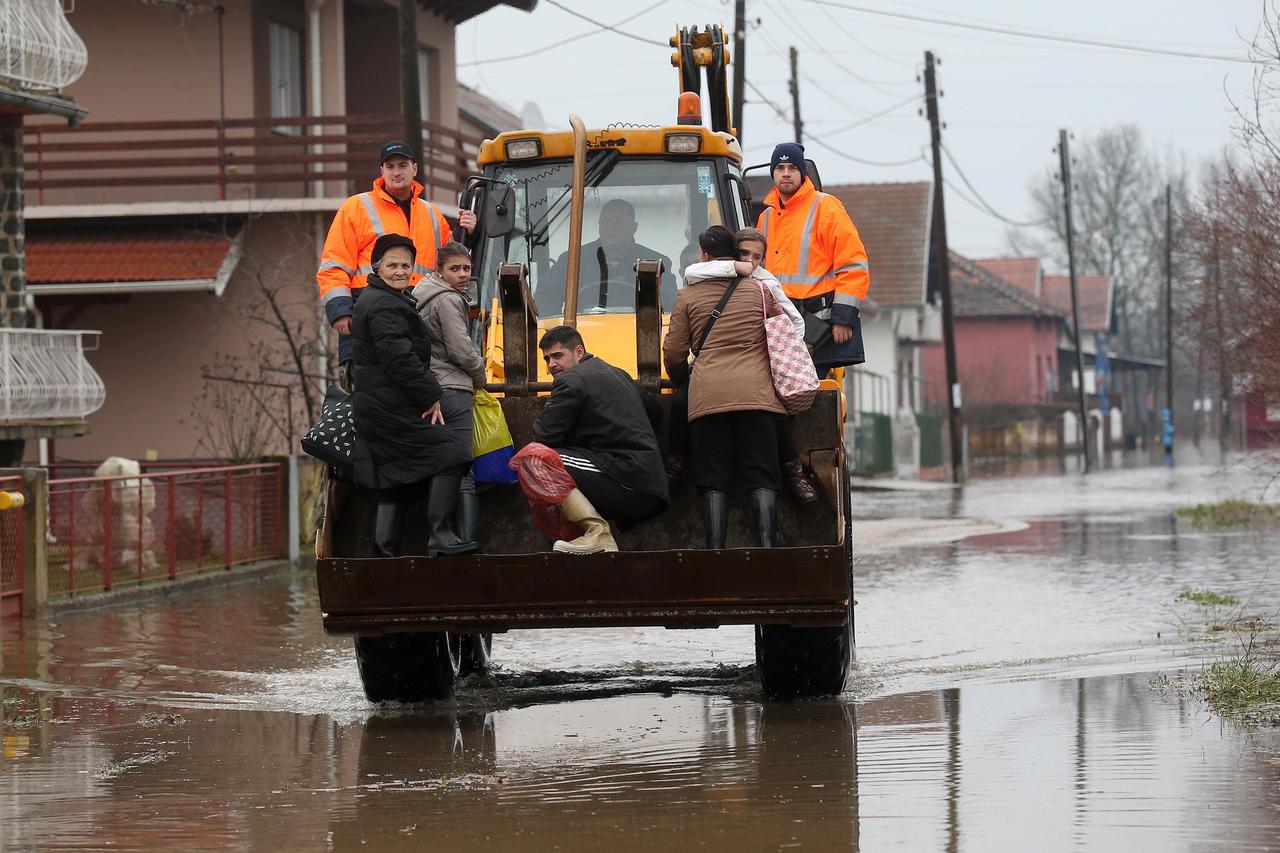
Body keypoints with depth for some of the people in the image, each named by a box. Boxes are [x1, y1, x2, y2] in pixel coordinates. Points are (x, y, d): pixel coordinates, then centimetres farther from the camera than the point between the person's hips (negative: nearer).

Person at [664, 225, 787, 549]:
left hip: (708, 396, 0)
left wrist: (680, 376, 30)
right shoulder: (760, 291, 11)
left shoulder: (688, 297, 9)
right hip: (755, 394, 0)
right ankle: (766, 543, -14)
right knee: (762, 478, 0)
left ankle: (715, 549, -10)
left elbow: (673, 355, 8)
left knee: (714, 481, 1)